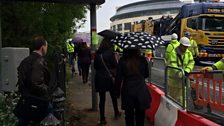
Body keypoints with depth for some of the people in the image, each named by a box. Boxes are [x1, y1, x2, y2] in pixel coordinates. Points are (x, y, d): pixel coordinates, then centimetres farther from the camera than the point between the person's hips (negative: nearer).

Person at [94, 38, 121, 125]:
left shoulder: (97, 53, 1)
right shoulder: (110, 53, -11)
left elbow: (95, 66, 9)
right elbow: (115, 65, -8)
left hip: (99, 78, 3)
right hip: (108, 77, -3)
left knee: (102, 98, 7)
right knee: (113, 96, 18)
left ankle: (102, 119, 9)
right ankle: (116, 113, 33)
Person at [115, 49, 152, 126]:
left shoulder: (122, 61, -9)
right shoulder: (142, 60, -6)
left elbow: (118, 78, -5)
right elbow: (146, 75, 9)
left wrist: (117, 92, 5)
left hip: (128, 91, -1)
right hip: (141, 91, 1)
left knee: (129, 115, 11)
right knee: (140, 116, 12)